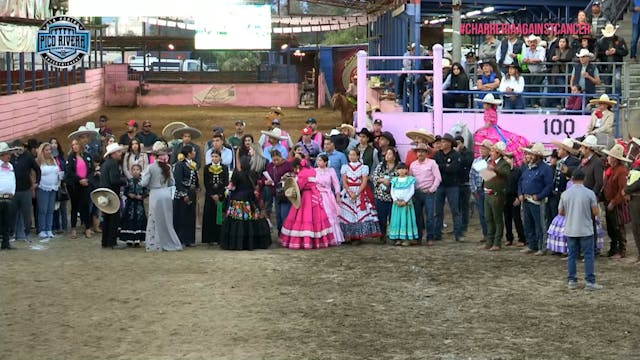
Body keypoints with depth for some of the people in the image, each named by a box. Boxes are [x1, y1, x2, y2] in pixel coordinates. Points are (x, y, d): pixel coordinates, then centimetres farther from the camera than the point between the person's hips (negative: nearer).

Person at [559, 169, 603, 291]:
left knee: (572, 256, 11)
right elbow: (595, 212, -8)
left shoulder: (565, 194, -2)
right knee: (588, 256, 3)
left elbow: (560, 212, 5)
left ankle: (571, 281, 13)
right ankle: (590, 282, 1)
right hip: (585, 230, -3)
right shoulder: (589, 193, -9)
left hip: (570, 230, 3)